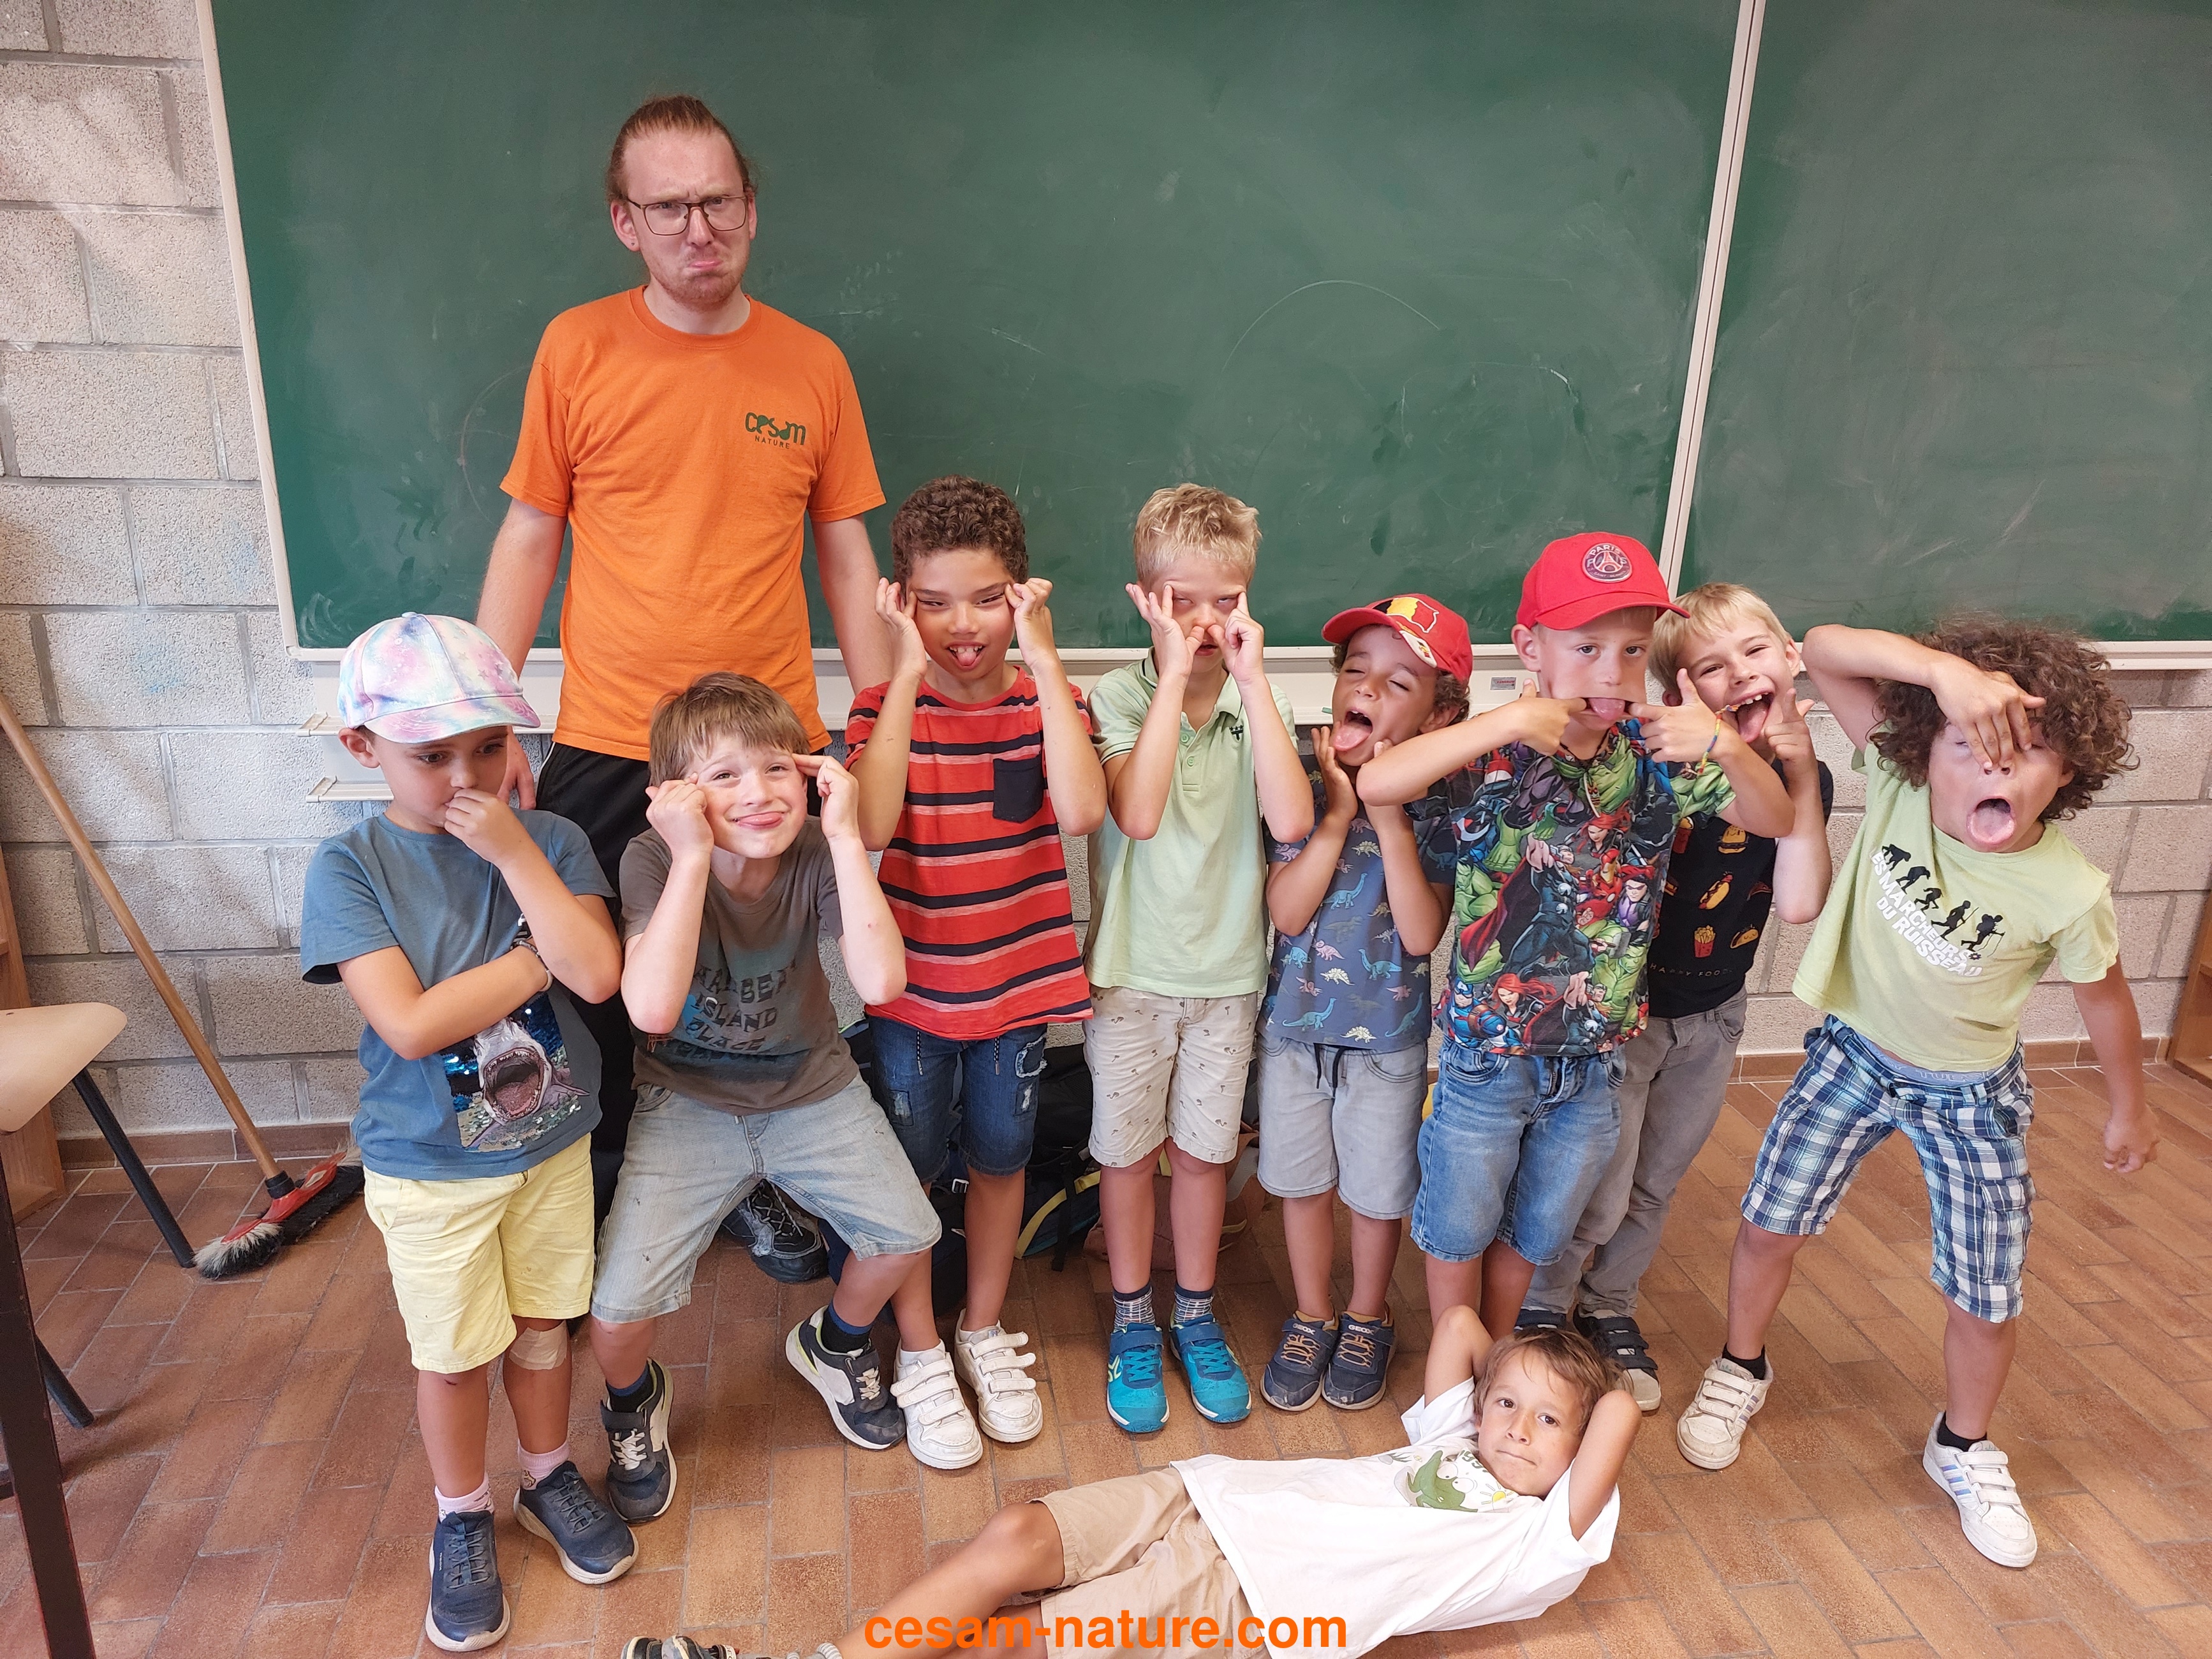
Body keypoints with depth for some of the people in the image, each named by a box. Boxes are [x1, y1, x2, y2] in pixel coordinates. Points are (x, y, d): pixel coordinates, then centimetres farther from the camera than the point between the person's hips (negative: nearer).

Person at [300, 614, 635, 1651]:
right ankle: (461, 1520, 39)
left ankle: (549, 1478, 43)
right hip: (430, 1168, -2)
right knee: (454, 1357, 15)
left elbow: (597, 974, -24)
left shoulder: (549, 842, -10)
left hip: (553, 1145, 2)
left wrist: (513, 850, -26)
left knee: (543, 1329, 19)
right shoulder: (349, 866, -16)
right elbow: (411, 1025, -25)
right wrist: (542, 956, -20)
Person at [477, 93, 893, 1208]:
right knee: (589, 997, 10)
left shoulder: (814, 365, 2)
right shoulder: (576, 349, -1)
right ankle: (596, 1197, 34)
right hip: (605, 748, 0)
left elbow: (846, 556, 7)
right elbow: (528, 540, 3)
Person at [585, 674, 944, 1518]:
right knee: (618, 1309, -13)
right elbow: (653, 1008, -35)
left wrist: (846, 835, -32)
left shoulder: (815, 854, -17)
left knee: (906, 1234, -8)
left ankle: (834, 1343, 28)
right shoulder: (655, 859, -21)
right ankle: (633, 1401, 27)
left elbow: (882, 981, -31)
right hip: (689, 1099, -2)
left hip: (811, 1087, 2)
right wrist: (694, 854, -36)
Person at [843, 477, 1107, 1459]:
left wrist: (1044, 659, -25)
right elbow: (870, 823, -28)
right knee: (912, 1169, 11)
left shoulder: (1046, 698, -6)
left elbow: (1082, 811, -26)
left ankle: (984, 1331, 39)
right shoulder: (887, 705, -8)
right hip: (912, 983, -1)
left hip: (1017, 979, 1)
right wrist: (911, 672, -24)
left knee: (1000, 1158, 17)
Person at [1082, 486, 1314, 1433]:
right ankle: (1133, 1321, 33)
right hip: (1132, 970, -2)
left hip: (1227, 971, 2)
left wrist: (1251, 680, -21)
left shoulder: (1258, 702, -3)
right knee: (1127, 1152, 12)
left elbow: (1290, 821, -21)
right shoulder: (1117, 697, -11)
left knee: (1203, 1149, 16)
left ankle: (1196, 1316, 36)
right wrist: (1175, 672, -25)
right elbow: (1139, 813, -29)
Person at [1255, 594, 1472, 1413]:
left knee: (1378, 1192, 17)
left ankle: (1366, 1320, 42)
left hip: (1389, 1039, -1)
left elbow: (1423, 932, -24)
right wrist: (1337, 814, -25)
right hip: (1295, 1024, 2)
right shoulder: (1304, 786, -11)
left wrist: (1391, 819, -28)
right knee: (1303, 1183, 18)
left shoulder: (1438, 808, -14)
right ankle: (1311, 1317, 41)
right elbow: (1286, 911, -18)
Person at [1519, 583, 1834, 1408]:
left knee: (1654, 1187, 21)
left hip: (1712, 1017, 5)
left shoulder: (1803, 778, -6)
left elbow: (1799, 904, -18)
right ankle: (1539, 1313, 27)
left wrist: (1802, 775, -24)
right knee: (1596, 1193, 1)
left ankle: (1609, 1309, 44)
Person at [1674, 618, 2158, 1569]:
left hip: (1971, 1095, -1)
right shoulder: (1897, 788, -23)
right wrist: (1947, 669, -46)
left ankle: (1963, 1448, 39)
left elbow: (2102, 994, -5)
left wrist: (2128, 1108, 9)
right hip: (1852, 1056, 1)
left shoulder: (2070, 895, -25)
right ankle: (1740, 1372, 36)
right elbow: (1823, 650, -30)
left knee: (1987, 1297, 9)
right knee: (1769, 1225, 7)